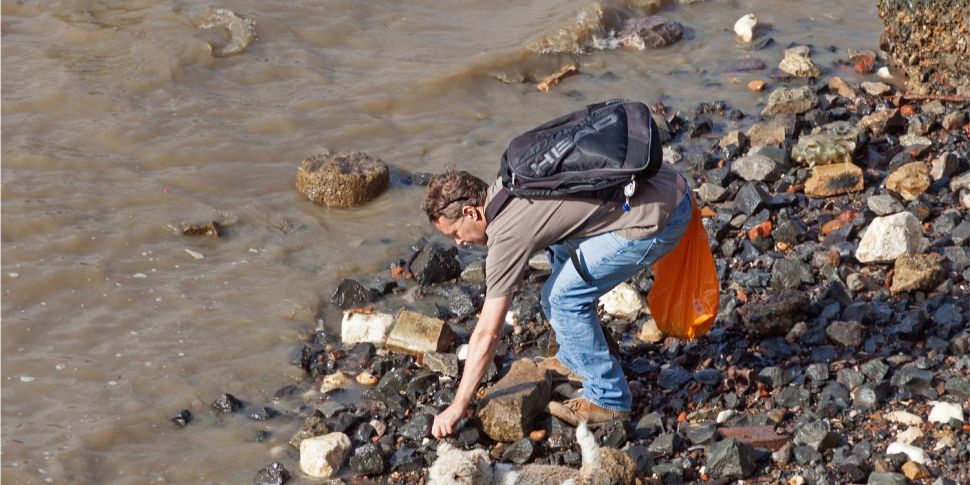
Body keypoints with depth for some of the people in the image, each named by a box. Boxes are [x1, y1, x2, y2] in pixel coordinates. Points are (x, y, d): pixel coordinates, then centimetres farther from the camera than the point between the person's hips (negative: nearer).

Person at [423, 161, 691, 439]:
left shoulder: (506, 234, -13)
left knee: (563, 296, -7)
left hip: (659, 217, -10)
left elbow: (487, 334, -10)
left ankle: (608, 400, 4)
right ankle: (575, 360, 33)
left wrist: (458, 407, -3)